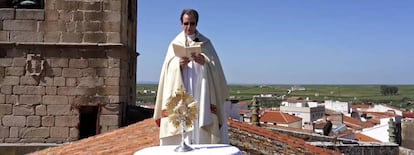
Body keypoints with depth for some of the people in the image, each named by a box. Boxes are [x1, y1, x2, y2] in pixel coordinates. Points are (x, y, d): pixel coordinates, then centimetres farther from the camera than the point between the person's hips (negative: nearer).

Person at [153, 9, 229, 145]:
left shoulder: (206, 43, 9)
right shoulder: (175, 44, 11)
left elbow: (215, 67, 1)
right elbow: (169, 69, 3)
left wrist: (204, 62, -18)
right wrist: (178, 64, -17)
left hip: (201, 94, 0)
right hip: (180, 96, 1)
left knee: (201, 126, -5)